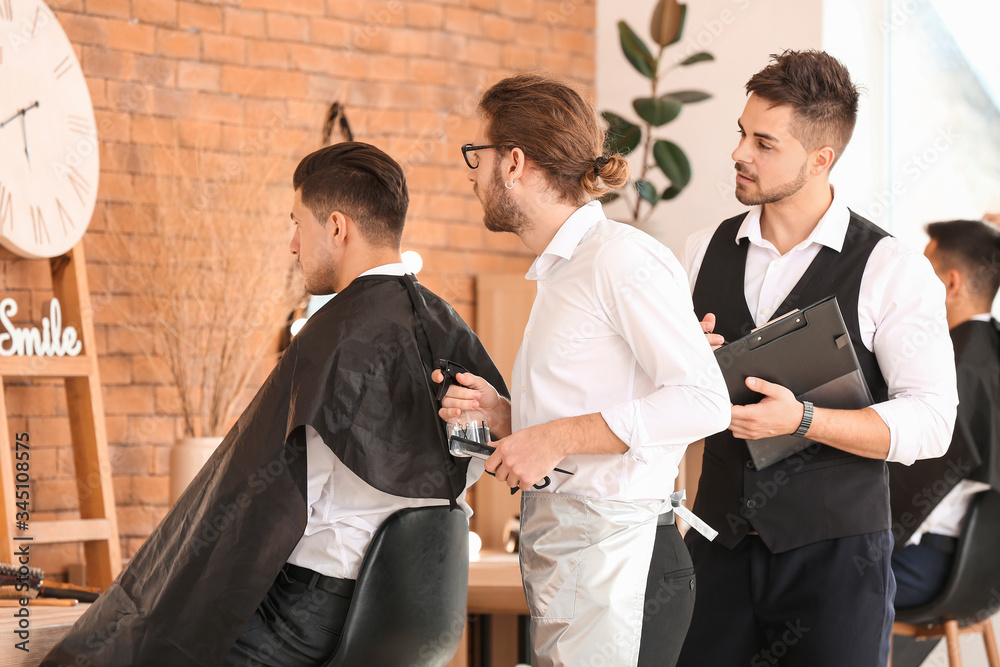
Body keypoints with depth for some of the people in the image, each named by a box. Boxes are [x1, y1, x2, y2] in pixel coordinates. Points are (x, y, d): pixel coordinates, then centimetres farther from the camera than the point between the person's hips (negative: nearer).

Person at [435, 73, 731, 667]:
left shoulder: (622, 257, -10)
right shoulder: (561, 272, 19)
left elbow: (703, 401, -19)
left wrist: (555, 437, -18)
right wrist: (502, 414, 5)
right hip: (562, 567, 9)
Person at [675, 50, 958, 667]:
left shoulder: (893, 270, -6)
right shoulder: (704, 252, 9)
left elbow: (930, 422, -12)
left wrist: (802, 420, -23)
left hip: (836, 555, -4)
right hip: (720, 547, 4)